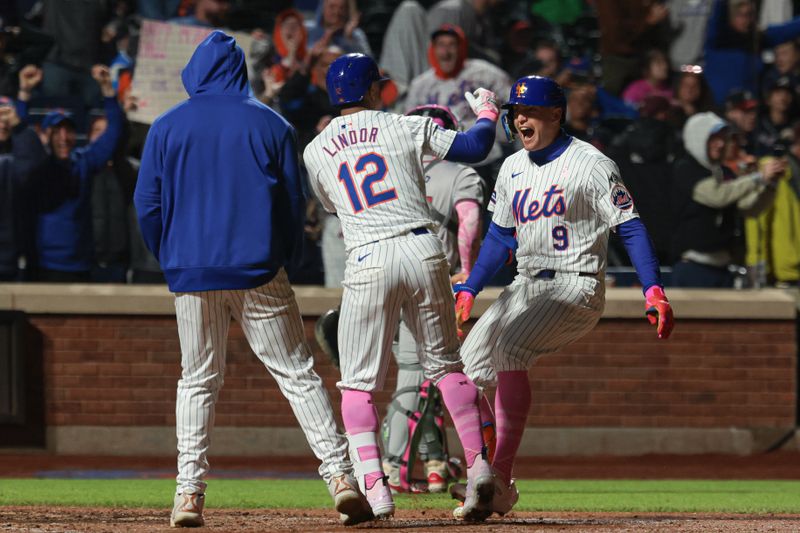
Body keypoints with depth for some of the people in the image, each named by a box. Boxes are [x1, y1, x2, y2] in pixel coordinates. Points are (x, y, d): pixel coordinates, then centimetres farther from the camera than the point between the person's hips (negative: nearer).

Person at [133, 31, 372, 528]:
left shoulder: (167, 127, 4)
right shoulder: (271, 124, 3)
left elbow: (148, 205, 4)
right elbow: (295, 203, 4)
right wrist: (283, 261, 15)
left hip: (192, 273, 1)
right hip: (259, 274, -1)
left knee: (198, 381, 11)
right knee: (298, 374, 1)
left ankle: (189, 491, 2)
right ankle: (339, 473, -10)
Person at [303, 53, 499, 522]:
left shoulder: (315, 152, 12)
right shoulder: (405, 129, 7)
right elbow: (475, 148, 10)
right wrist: (486, 111, 32)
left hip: (367, 263, 0)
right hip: (422, 250, 0)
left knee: (358, 381, 5)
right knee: (445, 363, 15)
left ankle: (374, 487, -10)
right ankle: (478, 464, 4)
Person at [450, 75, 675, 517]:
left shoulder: (589, 164, -8)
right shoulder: (512, 168, 13)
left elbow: (629, 228, -11)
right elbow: (500, 236, 22)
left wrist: (653, 290, -21)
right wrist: (468, 291, 13)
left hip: (576, 286, -8)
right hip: (525, 287, 8)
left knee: (509, 347, -29)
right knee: (468, 368, -2)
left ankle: (500, 481, -30)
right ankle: (489, 482, 6)